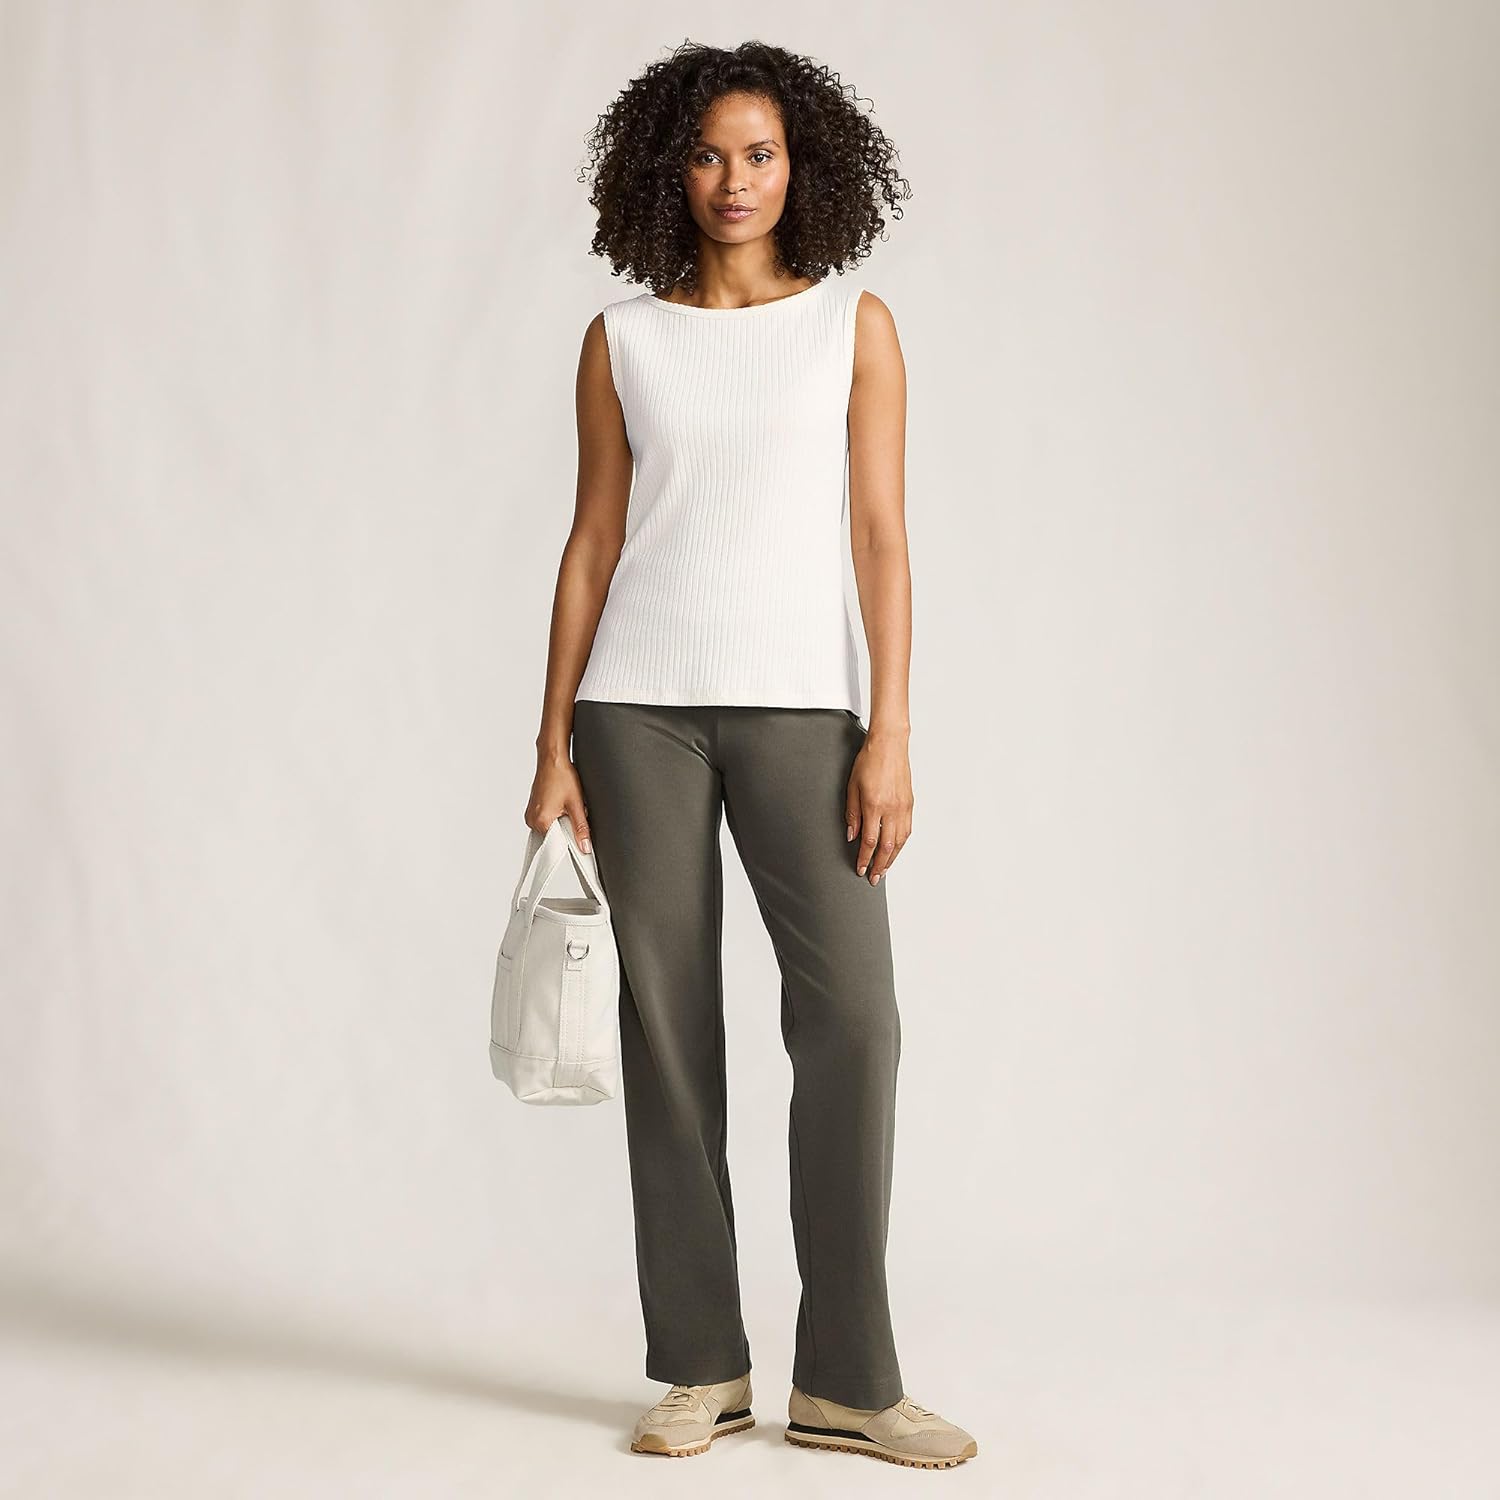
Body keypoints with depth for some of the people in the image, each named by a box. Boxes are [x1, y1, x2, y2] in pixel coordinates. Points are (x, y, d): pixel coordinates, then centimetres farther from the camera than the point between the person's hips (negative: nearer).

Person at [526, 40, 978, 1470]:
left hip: (796, 700, -1)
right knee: (668, 1020, 2)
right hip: (641, 705, 1)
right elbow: (591, 543, 8)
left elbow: (880, 536, 0)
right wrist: (553, 743, 2)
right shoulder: (623, 338, 8)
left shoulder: (854, 324, 6)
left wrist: (889, 733, -9)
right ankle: (700, 1366, 12)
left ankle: (845, 1378, 1)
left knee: (852, 1015, -9)